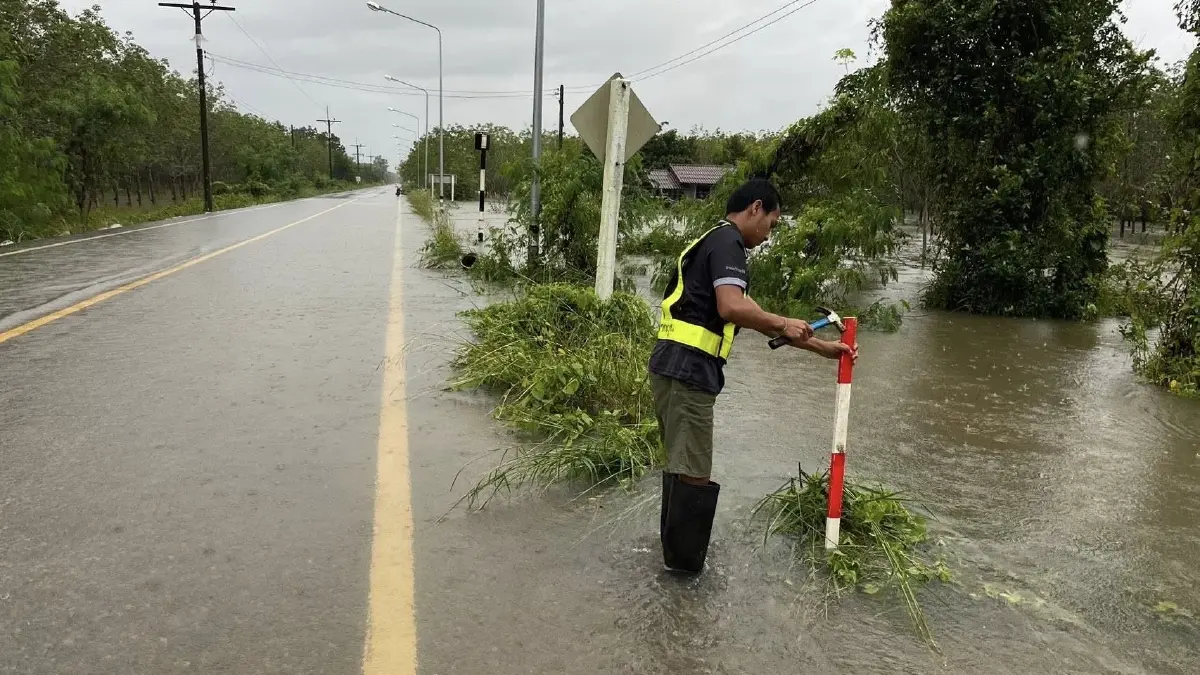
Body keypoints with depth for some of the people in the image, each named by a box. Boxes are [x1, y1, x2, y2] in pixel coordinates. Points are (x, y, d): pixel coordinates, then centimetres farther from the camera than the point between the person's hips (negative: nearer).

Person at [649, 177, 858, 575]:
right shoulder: (727, 241, -7)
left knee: (682, 464, 22)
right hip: (688, 370, -10)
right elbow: (732, 308, -25)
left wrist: (822, 348, 26)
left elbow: (750, 316, 26)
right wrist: (783, 324, -5)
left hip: (675, 367, 10)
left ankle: (675, 549, 36)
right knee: (694, 472, -1)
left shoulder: (713, 243, 24)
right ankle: (683, 560, 12)